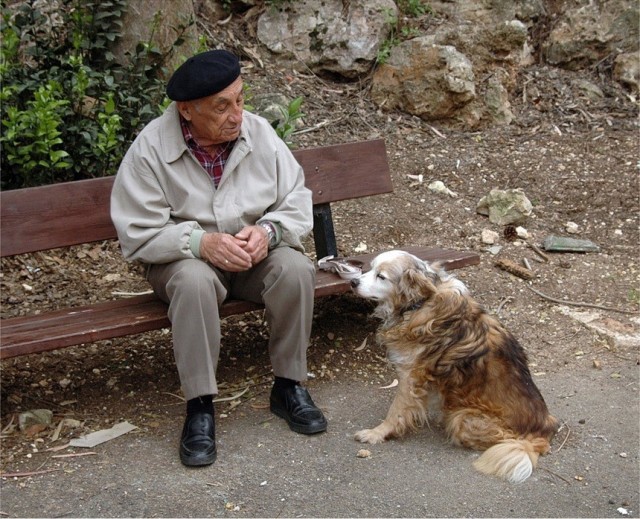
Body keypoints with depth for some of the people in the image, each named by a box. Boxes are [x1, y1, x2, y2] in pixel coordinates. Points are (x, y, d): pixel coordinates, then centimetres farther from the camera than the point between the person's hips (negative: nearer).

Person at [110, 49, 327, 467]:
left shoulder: (259, 132, -7)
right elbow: (138, 235, -16)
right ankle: (200, 408, -24)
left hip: (257, 253, 3)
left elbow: (298, 203, -3)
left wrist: (268, 232, -24)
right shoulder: (150, 149, -15)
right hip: (186, 258, -2)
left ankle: (289, 387, -10)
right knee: (194, 280, -36)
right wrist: (201, 242, -30)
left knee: (295, 268, -28)